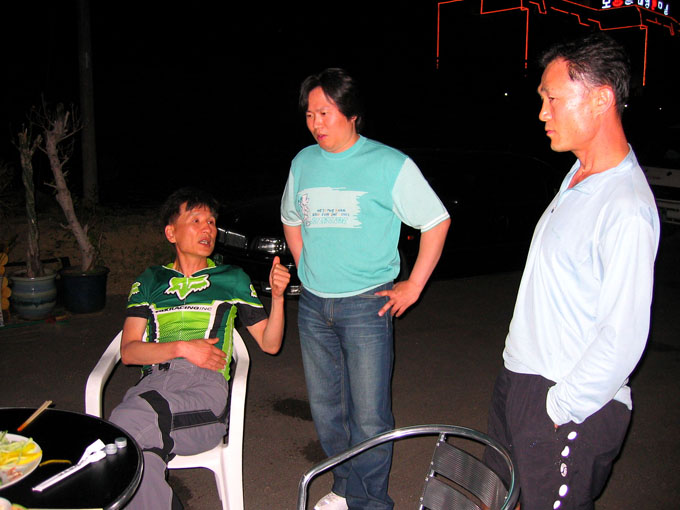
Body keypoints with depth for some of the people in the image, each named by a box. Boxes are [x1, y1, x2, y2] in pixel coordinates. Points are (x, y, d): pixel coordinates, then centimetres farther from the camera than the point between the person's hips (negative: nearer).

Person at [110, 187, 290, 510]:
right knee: (141, 456, -35)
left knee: (126, 424, -34)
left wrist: (277, 297, 0)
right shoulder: (150, 281, 23)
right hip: (155, 380, 2)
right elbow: (129, 351, 11)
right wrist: (183, 348, -6)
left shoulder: (232, 279, 22)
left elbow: (269, 344, 18)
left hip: (206, 384, -1)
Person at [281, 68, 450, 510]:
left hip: (366, 305, -5)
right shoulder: (303, 162, 8)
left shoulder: (390, 164, -7)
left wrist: (413, 285, -5)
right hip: (313, 306, 5)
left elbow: (437, 222, -2)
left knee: (369, 415, -1)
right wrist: (307, 267, 13)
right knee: (325, 408, 15)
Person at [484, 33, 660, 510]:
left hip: (570, 404, -8)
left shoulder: (627, 208, -22)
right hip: (517, 380, 9)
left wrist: (560, 410, -15)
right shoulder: (578, 176, 7)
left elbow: (623, 338, -23)